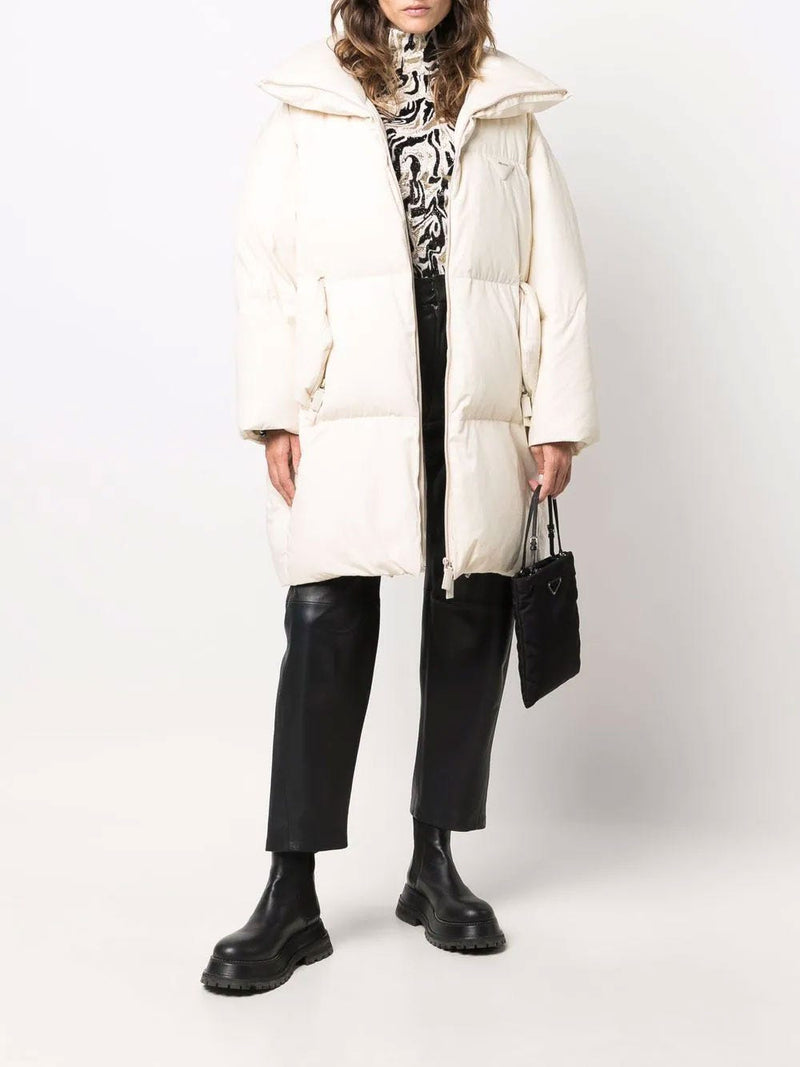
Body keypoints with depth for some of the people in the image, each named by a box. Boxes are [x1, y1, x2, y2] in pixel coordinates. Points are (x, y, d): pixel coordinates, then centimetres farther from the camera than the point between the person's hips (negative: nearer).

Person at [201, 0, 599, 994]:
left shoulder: (509, 111, 14)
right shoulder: (307, 106, 10)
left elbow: (557, 271, 8)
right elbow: (263, 260, 3)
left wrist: (559, 418, 0)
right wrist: (275, 415, -7)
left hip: (480, 416, 3)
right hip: (350, 416, -2)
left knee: (470, 629, 6)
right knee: (326, 628, -6)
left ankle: (435, 865, 22)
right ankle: (292, 896, 4)